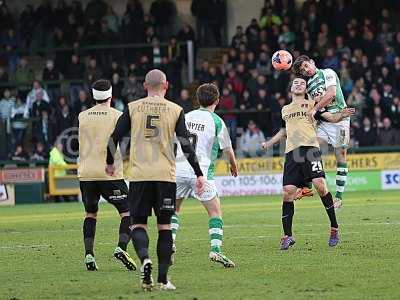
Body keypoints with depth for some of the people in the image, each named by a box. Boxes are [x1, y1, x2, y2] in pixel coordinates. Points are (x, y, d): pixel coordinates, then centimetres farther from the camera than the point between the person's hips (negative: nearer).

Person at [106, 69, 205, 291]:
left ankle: (144, 259, -22)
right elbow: (186, 145, -1)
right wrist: (199, 174, 5)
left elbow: (114, 138, 4)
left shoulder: (132, 108, 4)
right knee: (164, 226, 6)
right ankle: (162, 279, 3)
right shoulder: (175, 111, 3)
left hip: (139, 174, 0)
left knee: (138, 223, 7)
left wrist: (110, 163, 21)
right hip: (165, 175, 0)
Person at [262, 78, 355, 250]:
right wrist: (269, 143, 40)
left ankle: (334, 228, -8)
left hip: (310, 148, -4)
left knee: (320, 185, -21)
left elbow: (330, 117, 3)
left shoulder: (312, 105, 13)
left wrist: (342, 115, -16)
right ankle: (287, 237, 2)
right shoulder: (285, 110, 25)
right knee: (288, 192, -6)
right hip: (291, 152, 4)